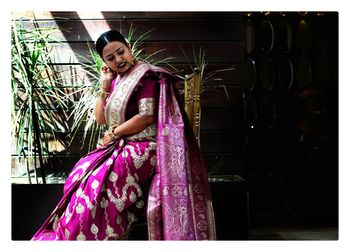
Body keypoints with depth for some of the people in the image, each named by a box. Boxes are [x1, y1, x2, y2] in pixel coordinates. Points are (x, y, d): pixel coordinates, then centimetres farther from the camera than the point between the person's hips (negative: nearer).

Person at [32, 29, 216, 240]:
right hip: (120, 146, 8)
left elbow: (147, 116, -17)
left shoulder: (146, 76, -8)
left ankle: (70, 235, -10)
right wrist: (106, 85, 4)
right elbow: (101, 119, 13)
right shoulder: (116, 80, 15)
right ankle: (66, 234, -8)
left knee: (96, 179, -23)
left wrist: (113, 133, -8)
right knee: (81, 173, -10)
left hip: (143, 146, -8)